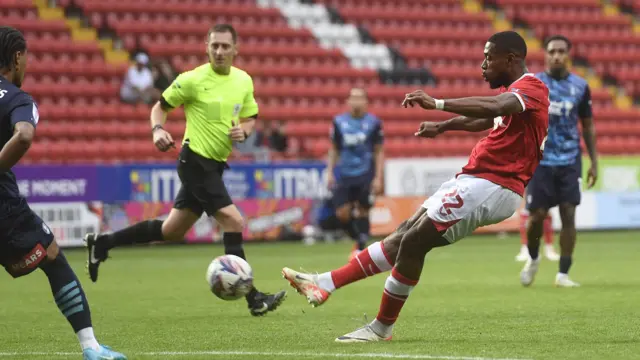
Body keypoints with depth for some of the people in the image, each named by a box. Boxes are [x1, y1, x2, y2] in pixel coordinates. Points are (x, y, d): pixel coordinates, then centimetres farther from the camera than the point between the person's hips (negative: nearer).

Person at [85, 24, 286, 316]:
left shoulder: (244, 81, 6)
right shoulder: (192, 80, -9)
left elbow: (250, 118, 17)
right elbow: (160, 107, 1)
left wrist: (244, 131, -6)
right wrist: (157, 130, -19)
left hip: (214, 166, 7)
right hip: (196, 161, -7)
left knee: (172, 231, 14)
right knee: (233, 221, -16)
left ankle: (102, 243, 26)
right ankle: (253, 298, -13)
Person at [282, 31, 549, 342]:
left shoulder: (531, 88, -13)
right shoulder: (513, 90, 18)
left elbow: (496, 107, -35)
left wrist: (437, 104, -43)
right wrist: (442, 127, 50)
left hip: (489, 188, -10)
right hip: (474, 181, 10)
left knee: (413, 242, -9)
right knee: (405, 234, 8)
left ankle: (382, 327, 3)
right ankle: (325, 284, 10)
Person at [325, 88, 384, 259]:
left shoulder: (373, 123, 0)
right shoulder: (339, 122, 5)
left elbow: (379, 152, 4)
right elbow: (334, 150, 14)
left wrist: (378, 177, -2)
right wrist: (330, 172, 5)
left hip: (365, 174, -2)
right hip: (344, 174, 2)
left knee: (363, 211, -4)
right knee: (343, 213, -5)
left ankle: (361, 248, 5)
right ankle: (358, 240, 18)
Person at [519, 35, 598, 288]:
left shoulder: (580, 86, 4)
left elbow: (588, 126, 12)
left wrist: (594, 162, 7)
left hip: (570, 161, 1)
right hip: (541, 160, -1)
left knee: (568, 215, -6)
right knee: (537, 215, -1)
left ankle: (563, 274, 1)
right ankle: (533, 259, 28)